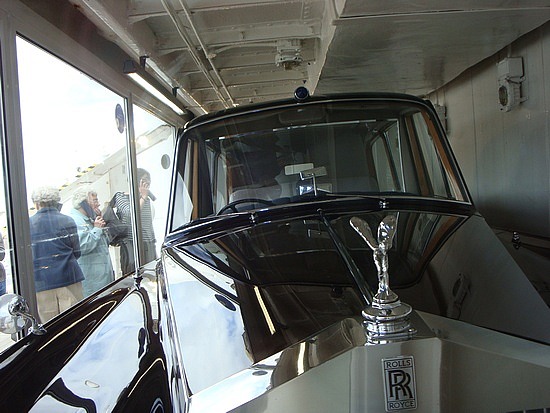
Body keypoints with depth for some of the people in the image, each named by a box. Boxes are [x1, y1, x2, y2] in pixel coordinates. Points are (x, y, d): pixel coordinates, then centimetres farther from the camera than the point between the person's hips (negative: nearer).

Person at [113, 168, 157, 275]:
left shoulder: (147, 200, 19)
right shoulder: (121, 197, 0)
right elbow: (131, 213, -19)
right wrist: (143, 197, -13)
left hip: (149, 246, 6)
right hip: (132, 245, -6)